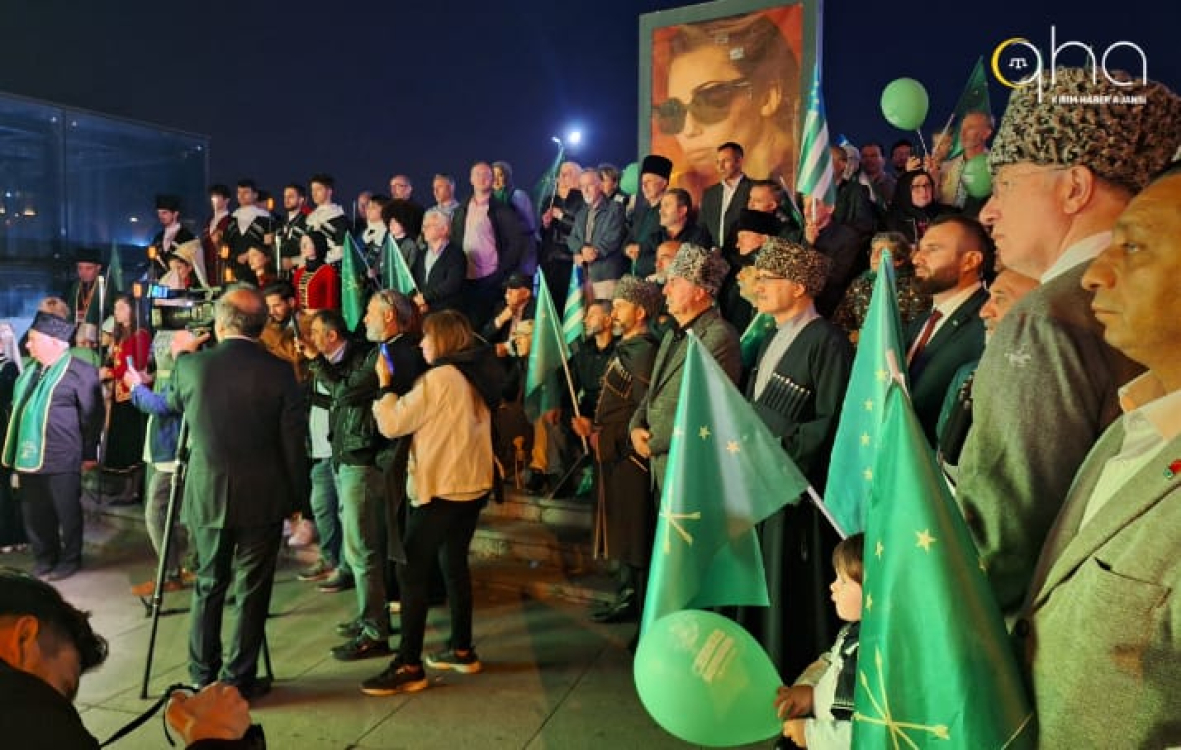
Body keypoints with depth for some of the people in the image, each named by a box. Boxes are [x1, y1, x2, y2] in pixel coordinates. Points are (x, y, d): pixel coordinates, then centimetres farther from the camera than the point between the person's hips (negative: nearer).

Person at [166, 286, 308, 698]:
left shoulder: (192, 365, -5)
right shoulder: (279, 372, -10)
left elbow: (173, 404, 18)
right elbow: (294, 443, -7)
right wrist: (295, 495, 4)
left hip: (207, 496, 3)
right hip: (263, 498, -2)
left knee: (208, 586, 18)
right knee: (252, 591, 8)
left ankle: (203, 679, 27)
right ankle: (239, 680, 16)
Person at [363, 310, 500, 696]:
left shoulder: (439, 377, -16)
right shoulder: (475, 376, 9)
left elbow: (392, 423, -16)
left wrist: (385, 383, -1)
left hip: (440, 488, -9)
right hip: (472, 485, 9)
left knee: (411, 573, -3)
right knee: (455, 566, 17)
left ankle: (408, 666, 0)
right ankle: (462, 650, 25)